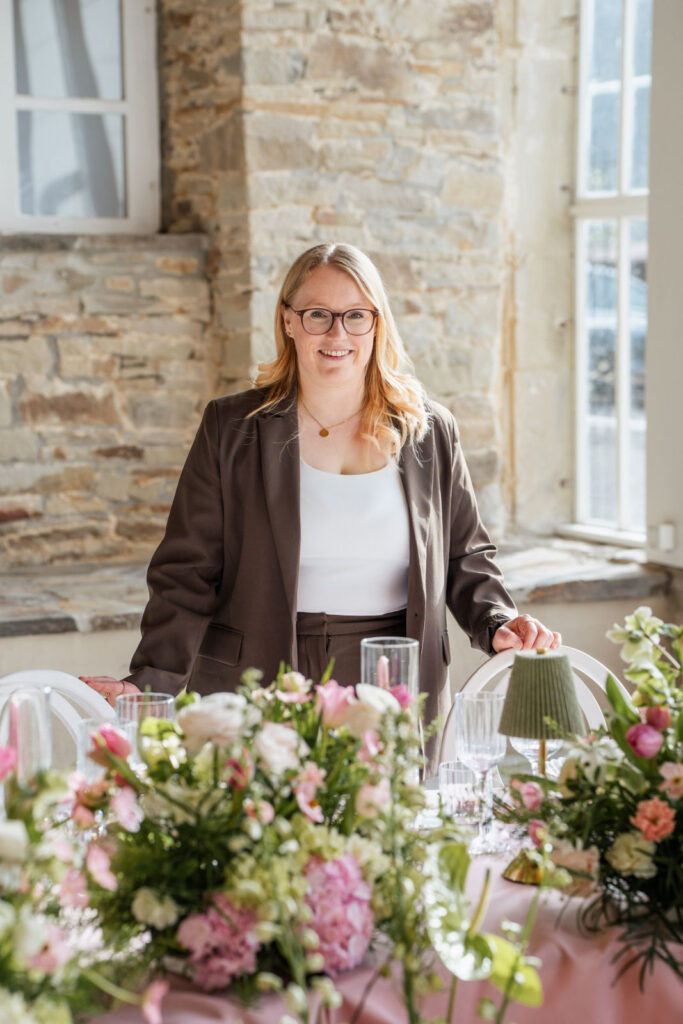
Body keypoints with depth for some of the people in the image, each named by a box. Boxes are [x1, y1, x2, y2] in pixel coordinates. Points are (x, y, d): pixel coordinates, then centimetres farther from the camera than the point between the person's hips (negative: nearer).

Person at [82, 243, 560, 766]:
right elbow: (189, 574, 1)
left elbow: (467, 559, 16)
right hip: (261, 693, -1)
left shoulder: (430, 432, 9)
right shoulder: (231, 429, 3)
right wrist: (150, 681, -12)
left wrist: (498, 623, -4)